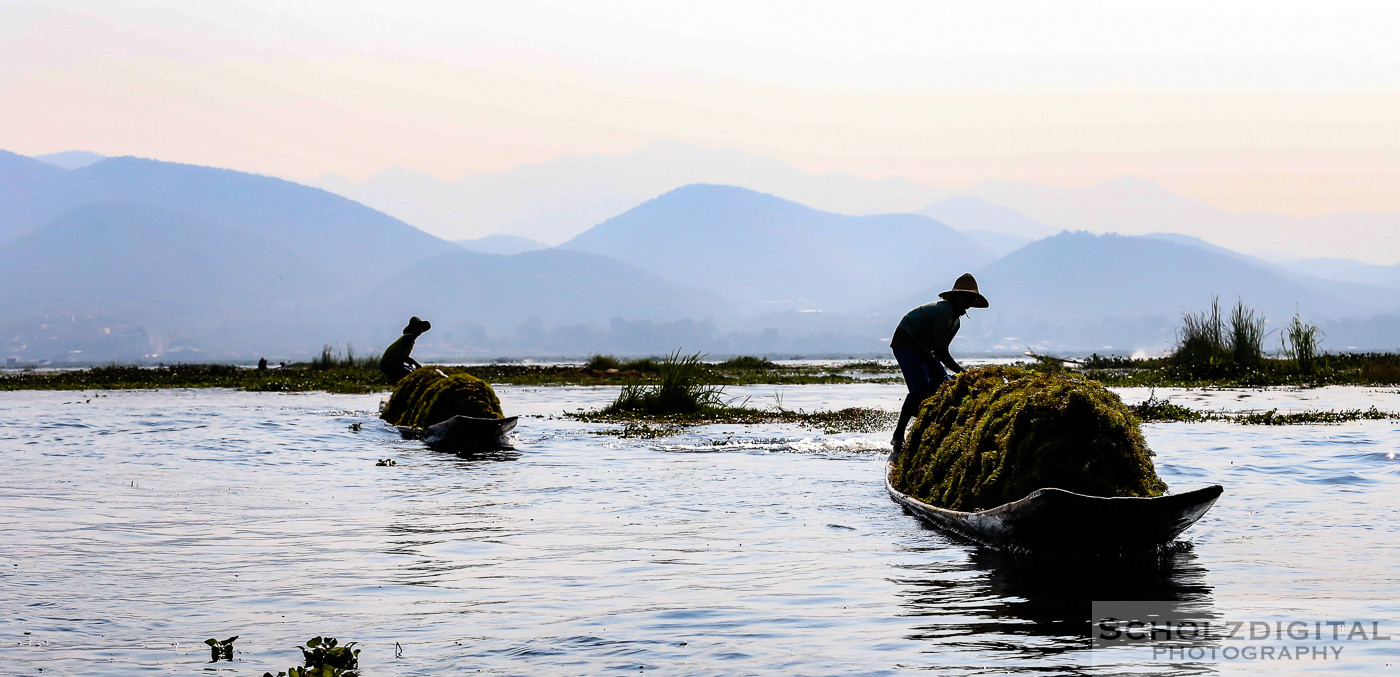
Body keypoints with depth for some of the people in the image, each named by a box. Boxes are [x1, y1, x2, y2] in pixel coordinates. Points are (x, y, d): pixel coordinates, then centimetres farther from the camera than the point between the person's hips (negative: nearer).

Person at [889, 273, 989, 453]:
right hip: (906, 345, -11)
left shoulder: (956, 319, 10)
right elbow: (940, 350, -27)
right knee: (921, 388, -23)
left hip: (924, 350, 11)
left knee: (944, 384, -1)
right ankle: (898, 437, -20)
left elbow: (941, 350, 13)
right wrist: (961, 372, -26)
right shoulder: (944, 310, -22)